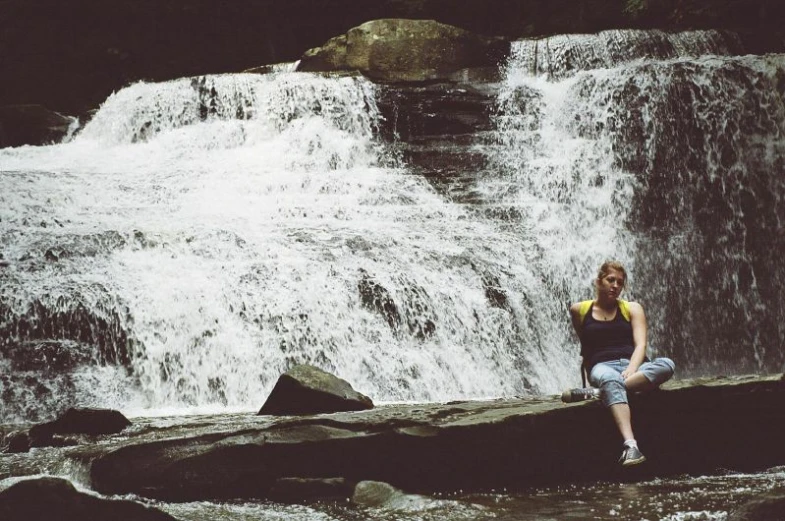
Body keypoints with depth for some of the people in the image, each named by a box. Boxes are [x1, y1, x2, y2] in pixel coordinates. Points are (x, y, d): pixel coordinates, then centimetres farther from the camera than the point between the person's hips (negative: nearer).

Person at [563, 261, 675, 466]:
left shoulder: (632, 309, 17)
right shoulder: (580, 310, 17)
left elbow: (640, 344, 3)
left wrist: (631, 369, -16)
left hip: (632, 366, 2)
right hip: (602, 367, -2)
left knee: (667, 365, -33)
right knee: (611, 380, -42)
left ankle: (595, 392, -40)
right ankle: (630, 445, -62)